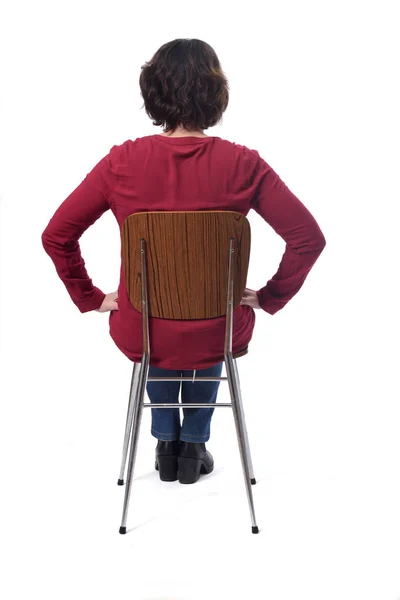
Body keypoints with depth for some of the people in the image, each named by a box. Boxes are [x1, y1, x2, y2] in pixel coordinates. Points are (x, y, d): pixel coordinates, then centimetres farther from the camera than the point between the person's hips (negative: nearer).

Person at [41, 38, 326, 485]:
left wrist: (91, 297, 4)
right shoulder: (242, 164, -14)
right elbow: (308, 237, -13)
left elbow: (56, 235, -8)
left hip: (140, 335, 1)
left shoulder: (122, 162, -12)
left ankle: (166, 443, 45)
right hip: (219, 336, 0)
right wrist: (269, 298, 1)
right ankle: (193, 447, 42)